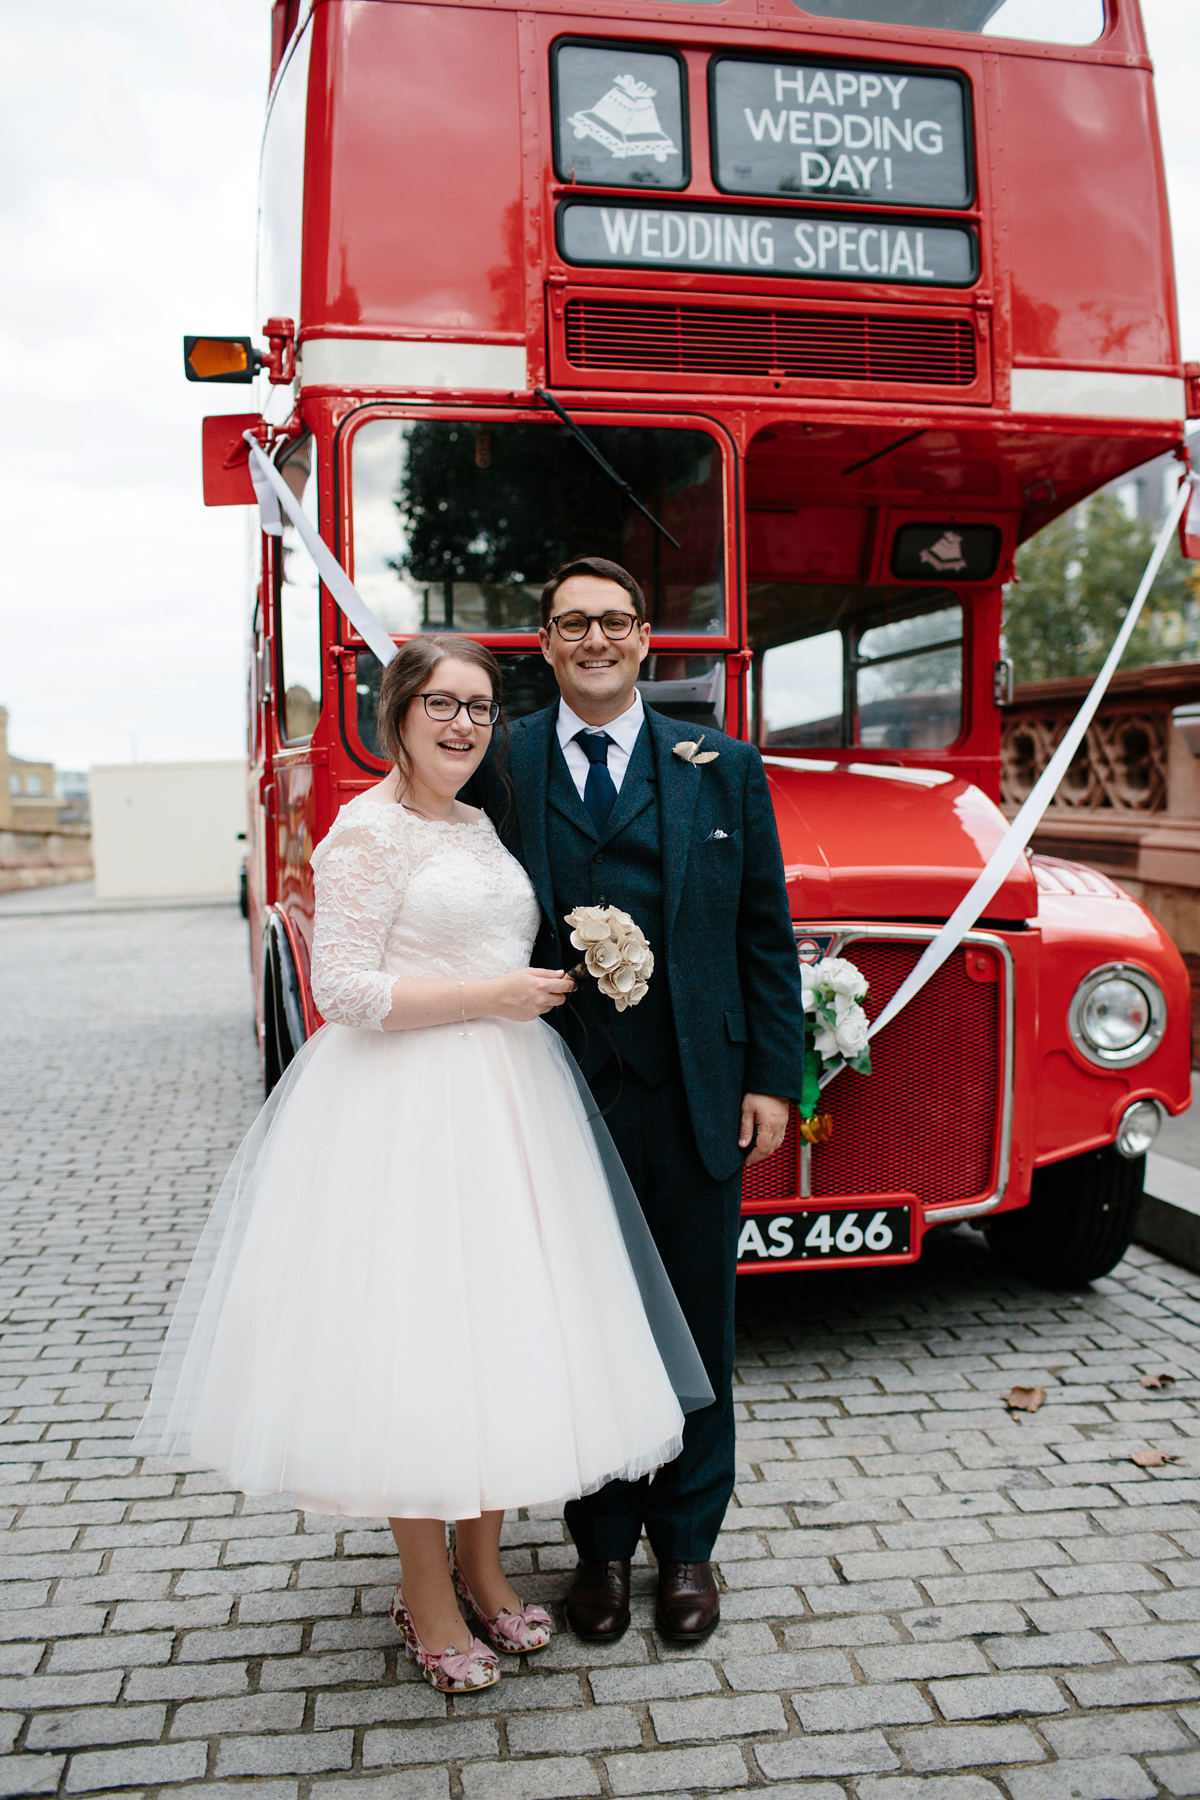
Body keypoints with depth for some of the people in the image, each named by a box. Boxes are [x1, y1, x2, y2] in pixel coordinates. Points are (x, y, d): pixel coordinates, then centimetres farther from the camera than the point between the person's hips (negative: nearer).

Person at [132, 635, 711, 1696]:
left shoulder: (480, 826, 15)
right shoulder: (368, 830, -9)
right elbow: (345, 989, -16)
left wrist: (558, 979, 9)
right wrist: (489, 996, -16)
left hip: (506, 1095, 8)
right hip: (407, 1107, -8)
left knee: (501, 1324, 12)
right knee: (417, 1332, -1)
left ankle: (482, 1565, 29)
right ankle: (427, 1591, 19)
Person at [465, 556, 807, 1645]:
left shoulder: (724, 769, 5)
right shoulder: (498, 768, 1)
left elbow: (766, 935, 5)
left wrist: (772, 1081, 0)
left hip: (695, 1097, 1)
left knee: (696, 1322, 13)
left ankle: (688, 1542, 33)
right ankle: (602, 1542, 32)